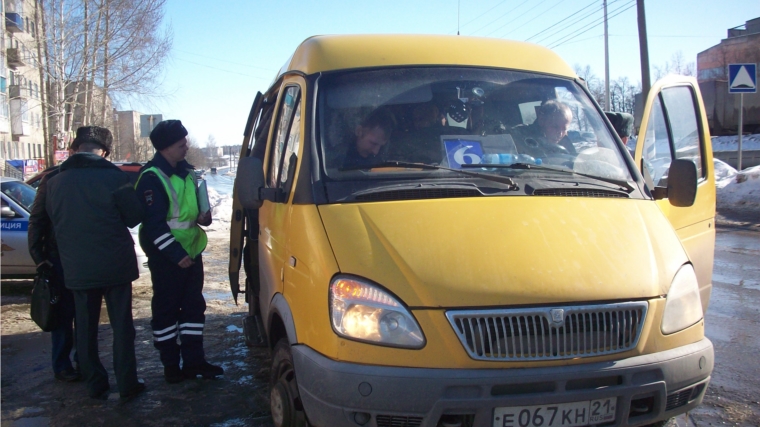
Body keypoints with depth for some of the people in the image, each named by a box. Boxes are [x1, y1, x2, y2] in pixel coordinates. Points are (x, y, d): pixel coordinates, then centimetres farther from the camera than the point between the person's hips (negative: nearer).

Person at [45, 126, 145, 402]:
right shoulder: (114, 177, -14)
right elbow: (134, 217, -5)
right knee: (122, 326, 7)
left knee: (86, 328, 14)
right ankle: (127, 385, 13)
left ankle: (96, 385, 21)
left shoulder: (55, 182, -3)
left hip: (76, 268, 3)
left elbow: (53, 221, 10)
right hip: (115, 265, -3)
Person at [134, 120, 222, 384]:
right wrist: (176, 254, -22)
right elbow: (153, 223, -20)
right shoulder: (151, 178, -16)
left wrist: (202, 215, 0)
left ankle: (194, 361, 22)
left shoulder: (186, 171, 10)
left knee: (194, 306, 12)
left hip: (191, 251, 9)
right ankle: (171, 366, 14)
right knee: (166, 309, 3)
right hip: (166, 256, -9)